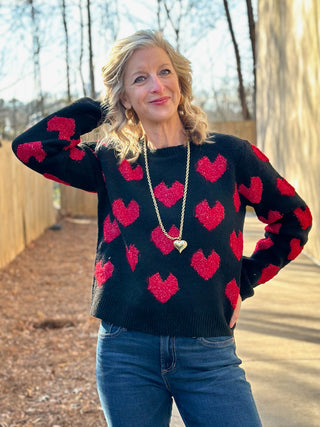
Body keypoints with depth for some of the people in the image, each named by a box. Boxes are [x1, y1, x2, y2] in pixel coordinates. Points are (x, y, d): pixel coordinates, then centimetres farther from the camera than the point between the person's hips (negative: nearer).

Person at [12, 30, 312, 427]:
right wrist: (100, 108, 2)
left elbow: (293, 220, 12)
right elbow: (29, 146, -6)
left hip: (208, 356, -1)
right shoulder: (111, 163, 4)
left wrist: (244, 280, 7)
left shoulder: (228, 155, 0)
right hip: (126, 353, 1)